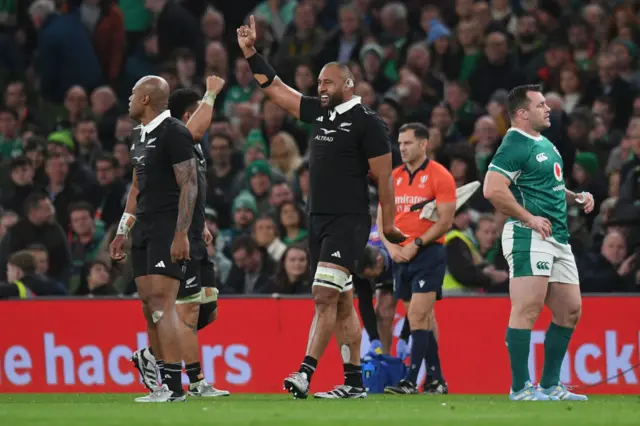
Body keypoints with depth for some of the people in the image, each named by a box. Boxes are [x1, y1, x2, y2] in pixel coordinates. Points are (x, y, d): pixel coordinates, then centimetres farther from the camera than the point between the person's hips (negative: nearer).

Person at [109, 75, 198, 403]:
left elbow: (189, 185, -14)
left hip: (168, 230, -9)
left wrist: (181, 235, -20)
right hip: (143, 230, 9)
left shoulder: (174, 133, -10)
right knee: (149, 306, 5)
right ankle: (163, 385, 8)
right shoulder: (139, 135, 18)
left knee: (162, 302, -16)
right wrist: (122, 232, 23)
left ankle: (173, 387, -17)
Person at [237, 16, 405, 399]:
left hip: (349, 222, -8)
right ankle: (354, 382, 11)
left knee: (325, 295, -16)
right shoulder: (319, 112, 13)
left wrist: (389, 223, -7)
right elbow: (276, 89, 19)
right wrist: (251, 53, 12)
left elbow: (383, 175, -8)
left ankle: (305, 374, -24)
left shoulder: (366, 122, -9)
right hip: (319, 220, 8)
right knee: (341, 302, 8)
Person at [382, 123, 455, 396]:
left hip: (428, 253, -6)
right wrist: (391, 246, -5)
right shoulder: (394, 178, 12)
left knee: (418, 316, -14)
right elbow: (383, 219, 13)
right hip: (401, 257, 6)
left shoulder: (439, 176, -6)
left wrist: (416, 245, -17)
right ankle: (436, 381, 14)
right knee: (423, 320, 9)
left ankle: (411, 381, -17)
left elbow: (445, 220, -11)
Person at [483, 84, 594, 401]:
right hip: (529, 237, -10)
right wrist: (529, 218, -19)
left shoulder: (545, 144, 20)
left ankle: (550, 385, 19)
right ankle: (520, 388, -10)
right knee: (528, 310, -12)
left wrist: (577, 198, 13)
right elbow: (493, 189, -23)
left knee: (570, 310, 11)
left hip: (558, 238, 10)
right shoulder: (514, 146, -11)